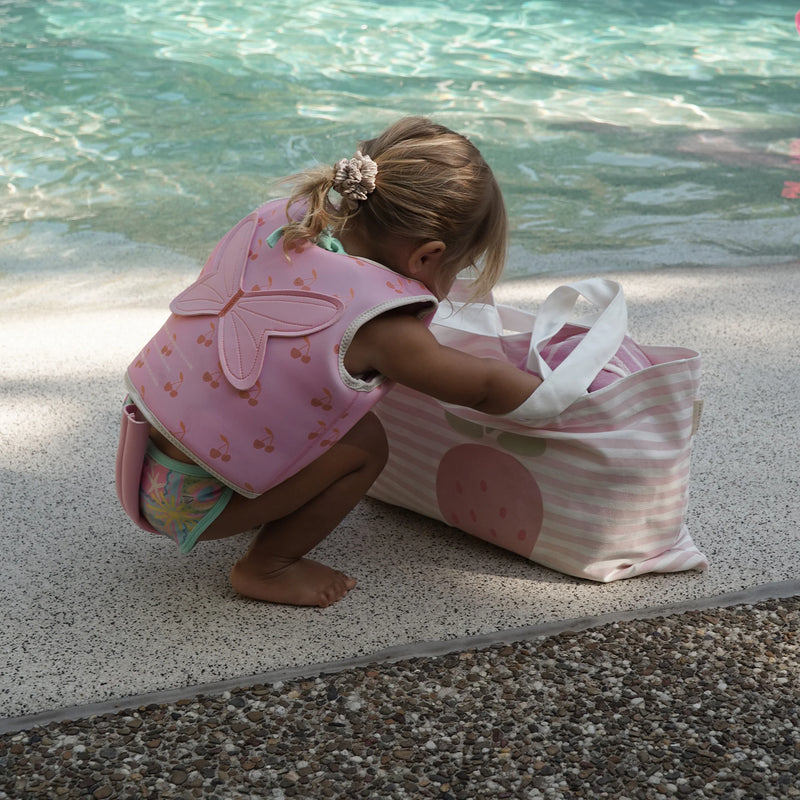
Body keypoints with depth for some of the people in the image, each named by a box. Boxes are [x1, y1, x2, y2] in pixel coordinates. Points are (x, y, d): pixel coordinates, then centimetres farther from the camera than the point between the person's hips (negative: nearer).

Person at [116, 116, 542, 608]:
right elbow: (483, 388, -6)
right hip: (191, 506, -7)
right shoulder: (375, 322, -21)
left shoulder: (278, 222, -2)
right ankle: (267, 568, 5)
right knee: (365, 442, -6)